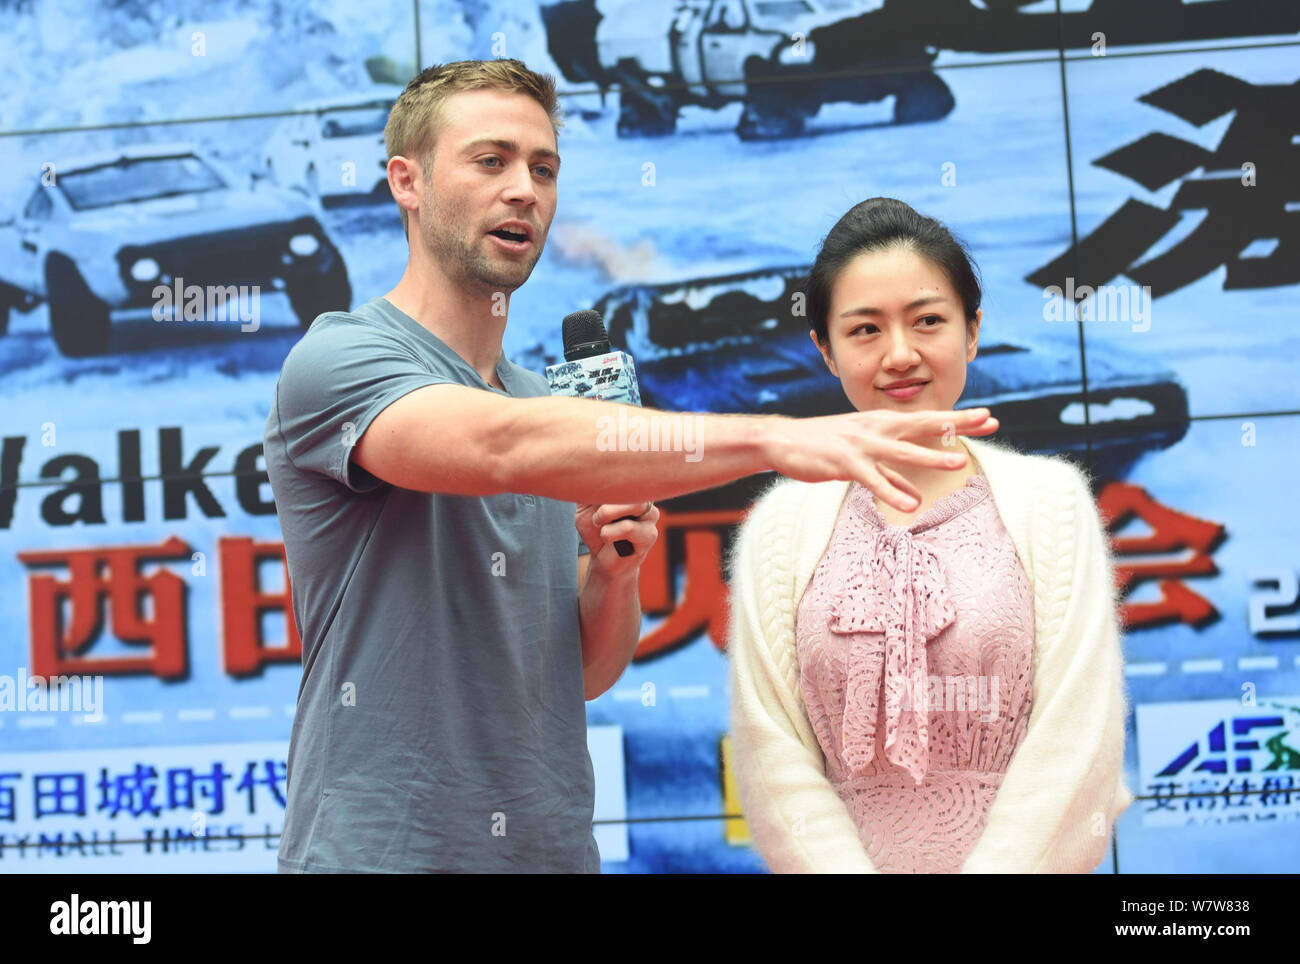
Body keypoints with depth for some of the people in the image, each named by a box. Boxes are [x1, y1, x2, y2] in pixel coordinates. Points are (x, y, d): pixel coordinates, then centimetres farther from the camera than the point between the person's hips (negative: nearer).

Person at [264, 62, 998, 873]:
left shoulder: (546, 400, 12)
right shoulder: (338, 358, -8)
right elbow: (508, 447, -29)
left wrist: (614, 573, -6)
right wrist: (771, 438, -37)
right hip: (382, 848, -6)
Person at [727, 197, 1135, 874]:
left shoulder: (1048, 499, 1)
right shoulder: (782, 524, 4)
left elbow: (1075, 736, -4)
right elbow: (770, 750, 0)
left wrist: (998, 866, -12)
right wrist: (846, 869, -11)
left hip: (1021, 857, 0)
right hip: (848, 856, 0)